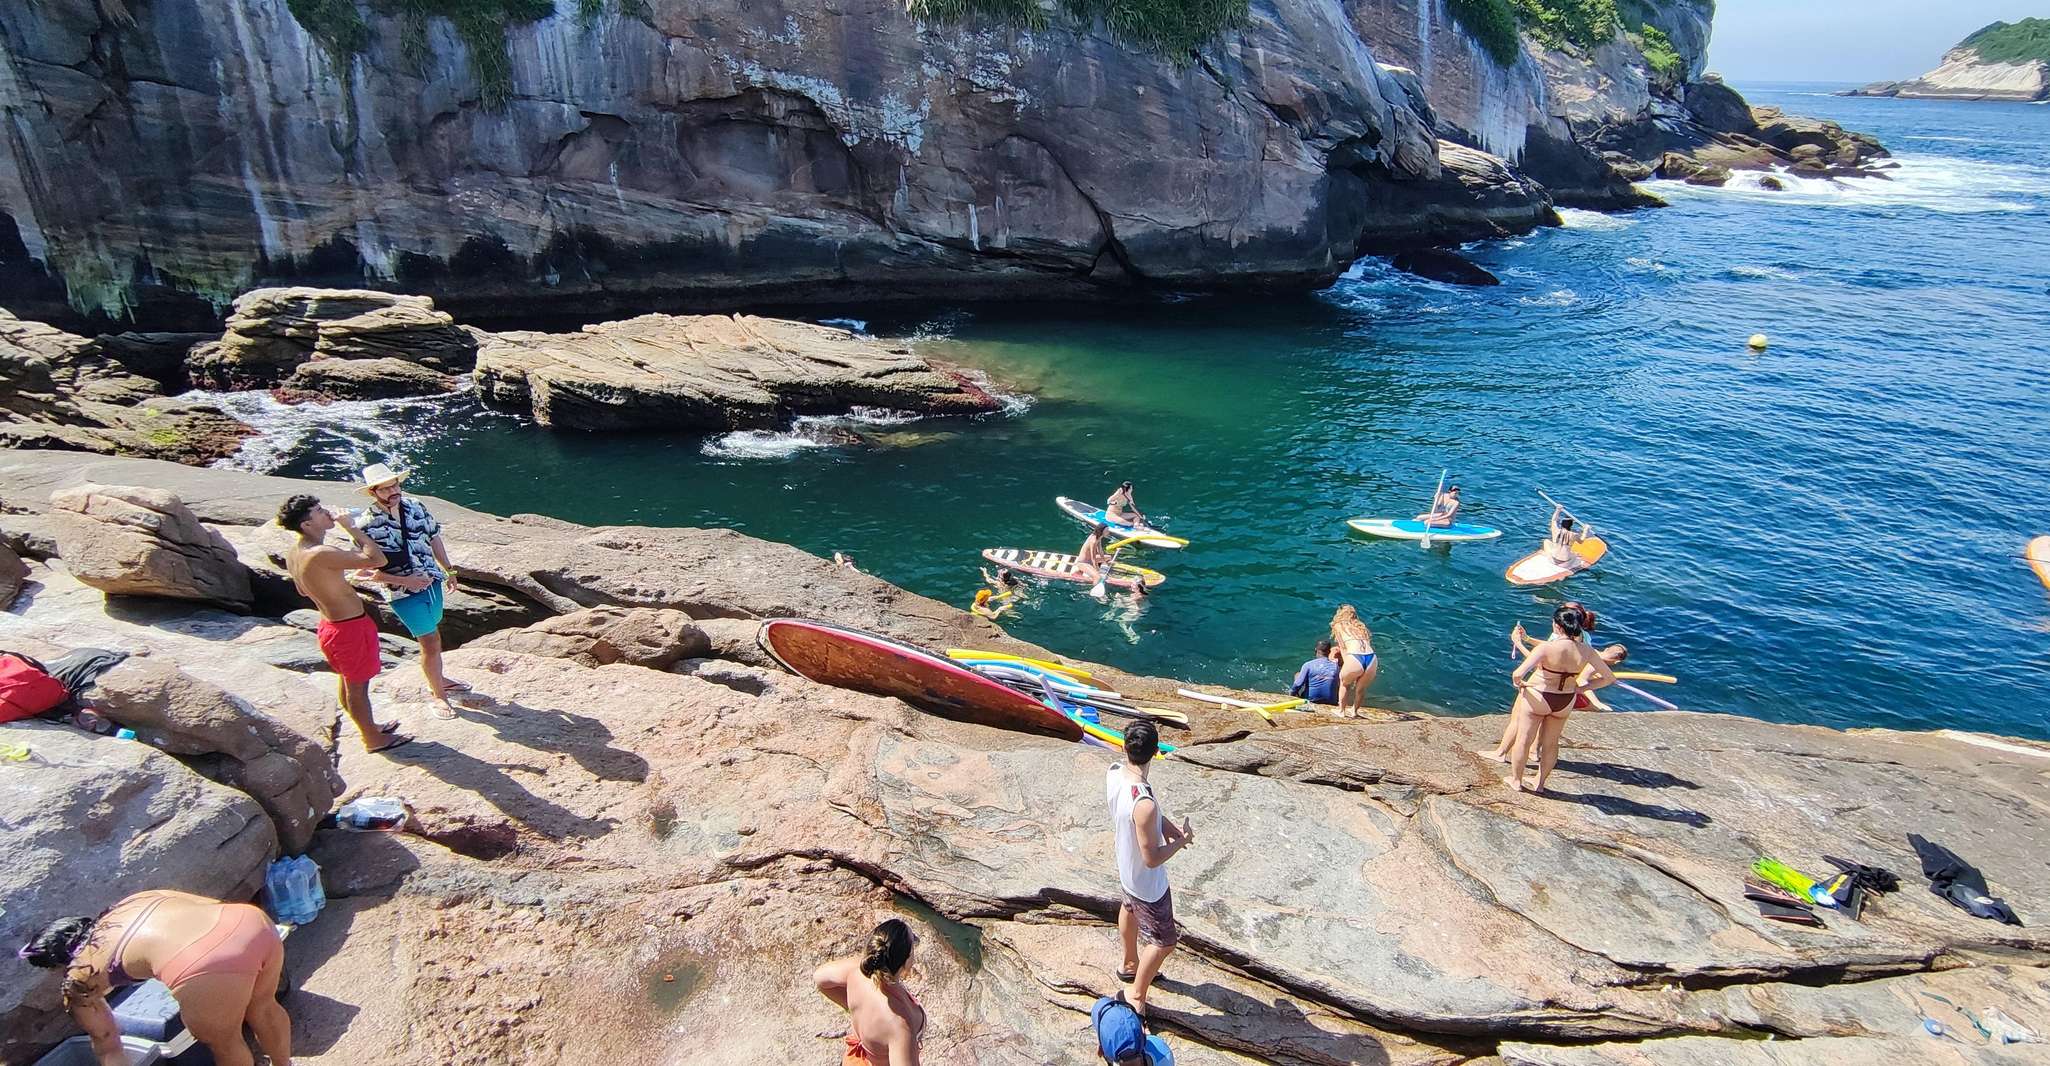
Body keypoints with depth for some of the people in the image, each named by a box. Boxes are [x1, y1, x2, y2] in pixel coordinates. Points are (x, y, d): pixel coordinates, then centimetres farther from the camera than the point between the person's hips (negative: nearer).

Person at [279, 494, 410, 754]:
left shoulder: (293, 553, 0)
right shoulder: (321, 554, -31)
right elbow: (377, 559, -34)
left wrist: (336, 578, 20)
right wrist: (350, 526, -25)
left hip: (331, 623, 9)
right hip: (351, 627, -9)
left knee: (348, 681, 25)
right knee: (358, 686, 9)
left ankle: (368, 727, 44)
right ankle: (373, 739, 26)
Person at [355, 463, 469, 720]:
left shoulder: (414, 506, -5)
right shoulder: (367, 525, -21)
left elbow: (433, 537, 9)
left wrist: (448, 569, 10)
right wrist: (405, 581, -21)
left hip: (431, 581, 6)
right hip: (404, 593, -6)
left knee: (432, 631, 24)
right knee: (430, 642, -1)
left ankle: (438, 678, 46)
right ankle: (438, 695, 17)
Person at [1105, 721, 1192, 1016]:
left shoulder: (1113, 771, -19)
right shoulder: (1144, 805, -44)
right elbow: (1152, 859, -31)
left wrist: (1167, 825, -14)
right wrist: (1182, 840, -17)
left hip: (1124, 865, 8)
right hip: (1147, 883, -8)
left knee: (1129, 908, 34)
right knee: (1164, 941, 15)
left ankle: (1130, 964, 60)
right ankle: (1136, 995, 33)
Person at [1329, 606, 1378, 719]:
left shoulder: (1339, 626, 21)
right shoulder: (1361, 626, 31)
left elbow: (1343, 649, 13)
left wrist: (1345, 664, 17)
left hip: (1355, 658, -3)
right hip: (1372, 659, 3)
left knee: (1344, 683, 27)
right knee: (1361, 688, 30)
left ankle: (1341, 711, 34)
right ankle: (1354, 711, 43)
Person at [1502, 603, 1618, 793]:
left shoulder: (1547, 648, -30)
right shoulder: (1586, 652, -15)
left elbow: (1518, 674, -36)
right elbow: (1609, 678, -4)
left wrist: (1518, 683, -14)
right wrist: (1580, 688, 2)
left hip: (1537, 697, -4)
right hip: (1565, 702, 4)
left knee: (1523, 740, 17)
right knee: (1551, 743, 23)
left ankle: (1516, 780, 32)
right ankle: (1540, 782, 39)